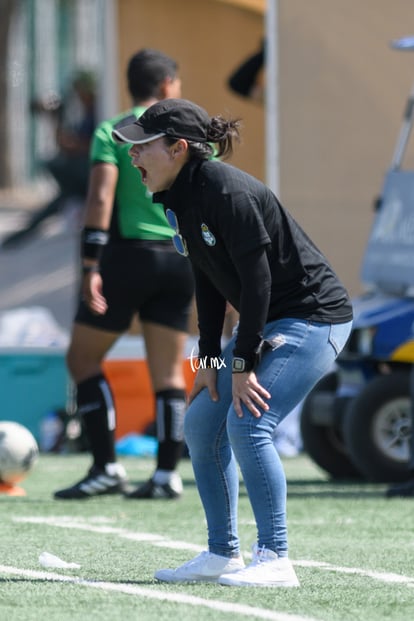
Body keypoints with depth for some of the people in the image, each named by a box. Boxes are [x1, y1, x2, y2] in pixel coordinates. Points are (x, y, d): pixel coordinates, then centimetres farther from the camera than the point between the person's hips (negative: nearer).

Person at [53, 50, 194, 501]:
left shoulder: (112, 132, -3)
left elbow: (101, 198, -14)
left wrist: (91, 266, -16)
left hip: (128, 257, -4)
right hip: (181, 260, 4)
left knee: (83, 359, 8)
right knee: (168, 374, 9)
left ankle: (107, 467, -1)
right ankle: (167, 475, 4)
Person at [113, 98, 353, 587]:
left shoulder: (227, 193, -24)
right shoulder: (180, 199, 4)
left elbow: (257, 278, -25)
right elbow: (208, 283, 12)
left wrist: (243, 364, -22)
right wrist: (209, 359, 6)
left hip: (314, 318, -10)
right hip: (267, 323, 10)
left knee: (247, 424, -22)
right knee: (201, 421, 9)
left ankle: (274, 560, -17)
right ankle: (222, 555, 16)